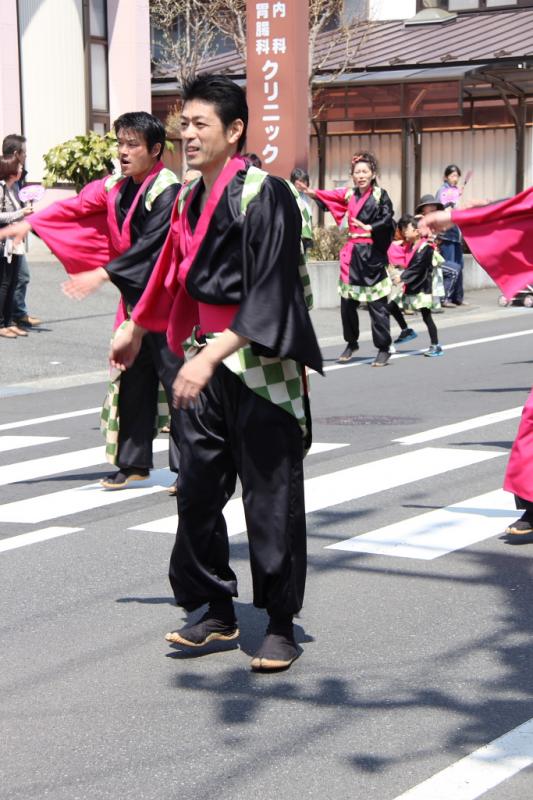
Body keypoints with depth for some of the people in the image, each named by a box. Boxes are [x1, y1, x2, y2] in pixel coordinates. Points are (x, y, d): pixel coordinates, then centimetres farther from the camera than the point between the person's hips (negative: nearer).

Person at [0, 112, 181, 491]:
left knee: (175, 381, -5)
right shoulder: (118, 187, 8)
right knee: (133, 380, 12)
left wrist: (102, 274, -27)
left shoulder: (167, 190, -16)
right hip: (134, 297, 8)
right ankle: (135, 463, 21)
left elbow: (151, 245, -23)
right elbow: (75, 207, 10)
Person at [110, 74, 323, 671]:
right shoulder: (190, 200, 9)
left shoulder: (265, 195, -15)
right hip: (207, 361, 8)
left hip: (261, 365, -7)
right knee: (198, 491, 10)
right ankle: (218, 614, 25)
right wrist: (136, 329, 33)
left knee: (271, 499, 0)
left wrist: (212, 356, -28)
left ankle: (281, 625, 12)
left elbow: (269, 295, -22)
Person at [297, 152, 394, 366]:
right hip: (352, 254, 5)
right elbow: (327, 196, -3)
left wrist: (368, 227, -21)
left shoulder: (380, 195, -1)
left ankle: (383, 349, 3)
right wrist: (309, 191, -19)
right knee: (347, 302, 7)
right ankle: (351, 343, 25)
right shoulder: (349, 195, 11)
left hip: (372, 254, -4)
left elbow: (387, 220, -11)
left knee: (376, 303, -3)